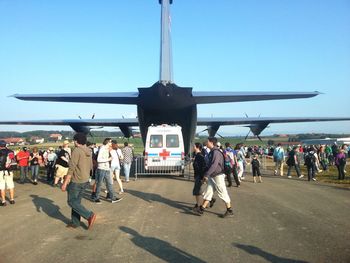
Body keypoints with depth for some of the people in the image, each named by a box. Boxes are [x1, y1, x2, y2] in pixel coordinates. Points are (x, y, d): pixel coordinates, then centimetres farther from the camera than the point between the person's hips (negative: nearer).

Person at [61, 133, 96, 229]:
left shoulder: (76, 151, -18)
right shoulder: (88, 151, 7)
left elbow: (71, 168, -20)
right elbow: (90, 167, 16)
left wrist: (65, 183, -17)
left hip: (76, 181, -8)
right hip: (85, 181, 8)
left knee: (72, 202, 4)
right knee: (77, 201, 16)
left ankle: (89, 215, -5)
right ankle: (75, 222, 21)